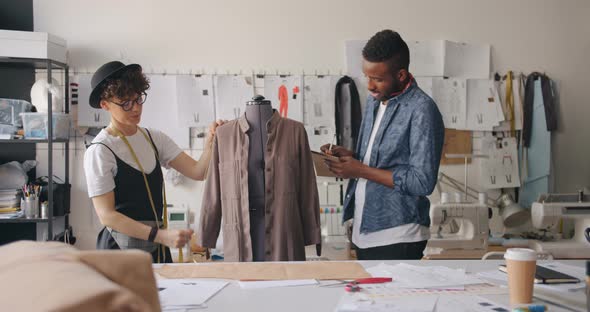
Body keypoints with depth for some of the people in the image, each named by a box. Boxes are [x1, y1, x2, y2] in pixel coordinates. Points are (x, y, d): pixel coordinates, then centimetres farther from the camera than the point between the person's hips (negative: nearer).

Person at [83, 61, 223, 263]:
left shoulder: (154, 139, 8)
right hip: (121, 247, -6)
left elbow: (197, 171, 0)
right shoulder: (100, 151, -11)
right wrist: (160, 235, -24)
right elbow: (106, 214, -16)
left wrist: (211, 142, -20)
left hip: (158, 248, 6)